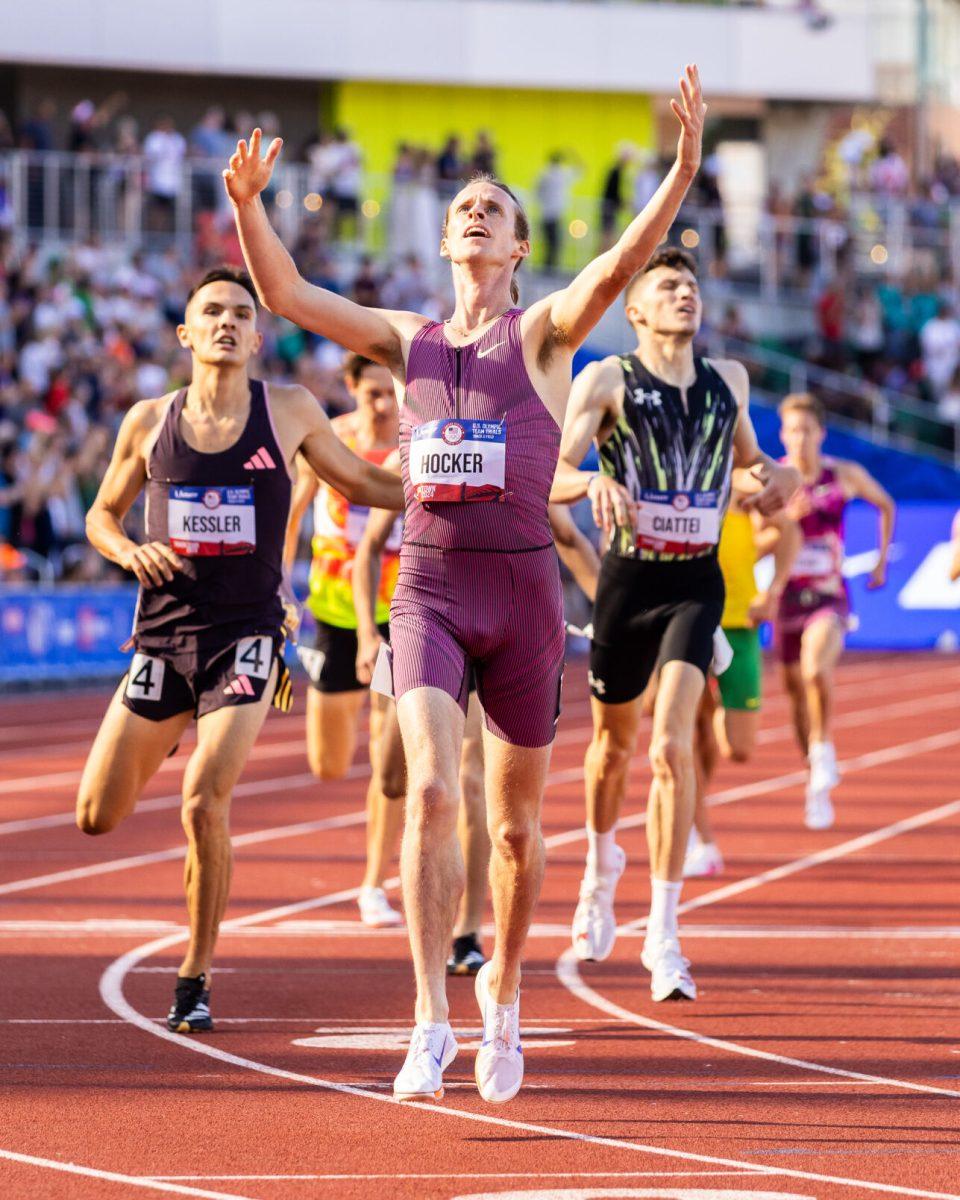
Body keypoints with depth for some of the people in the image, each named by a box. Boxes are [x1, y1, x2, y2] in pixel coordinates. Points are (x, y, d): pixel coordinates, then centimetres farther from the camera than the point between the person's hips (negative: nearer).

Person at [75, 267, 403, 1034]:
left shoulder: (289, 414, 0)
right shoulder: (150, 422, 3)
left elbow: (362, 484, 14)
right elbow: (102, 515, 16)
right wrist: (131, 553, -6)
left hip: (246, 639, -2)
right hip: (163, 637, 2)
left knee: (205, 806, -19)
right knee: (98, 815, 1)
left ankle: (195, 981, -3)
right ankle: (165, 742, 38)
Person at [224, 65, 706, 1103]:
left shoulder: (545, 332, 2)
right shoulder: (407, 340, 11)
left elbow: (620, 265, -15)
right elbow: (284, 295, 5)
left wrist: (684, 169, -30)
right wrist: (248, 204, -11)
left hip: (523, 592, -1)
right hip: (428, 593, 1)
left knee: (515, 823, 9)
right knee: (431, 793, -19)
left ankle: (503, 989, 34)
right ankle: (431, 1024, -20)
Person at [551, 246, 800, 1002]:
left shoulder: (728, 381, 9)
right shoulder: (607, 381, -2)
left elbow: (746, 455, 27)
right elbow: (551, 475, -9)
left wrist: (778, 475, 4)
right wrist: (593, 483, -31)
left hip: (696, 583, 1)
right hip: (629, 578, 0)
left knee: (672, 747, -16)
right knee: (615, 741, 15)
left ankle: (664, 934, -16)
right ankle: (603, 859, 48)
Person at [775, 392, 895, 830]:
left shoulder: (846, 476, -2)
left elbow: (886, 506, 17)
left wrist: (881, 562, 13)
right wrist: (787, 519, -21)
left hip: (830, 596, -2)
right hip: (788, 595, 2)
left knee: (816, 670, -31)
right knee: (797, 693, 9)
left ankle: (823, 746, -9)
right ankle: (816, 788, 26)